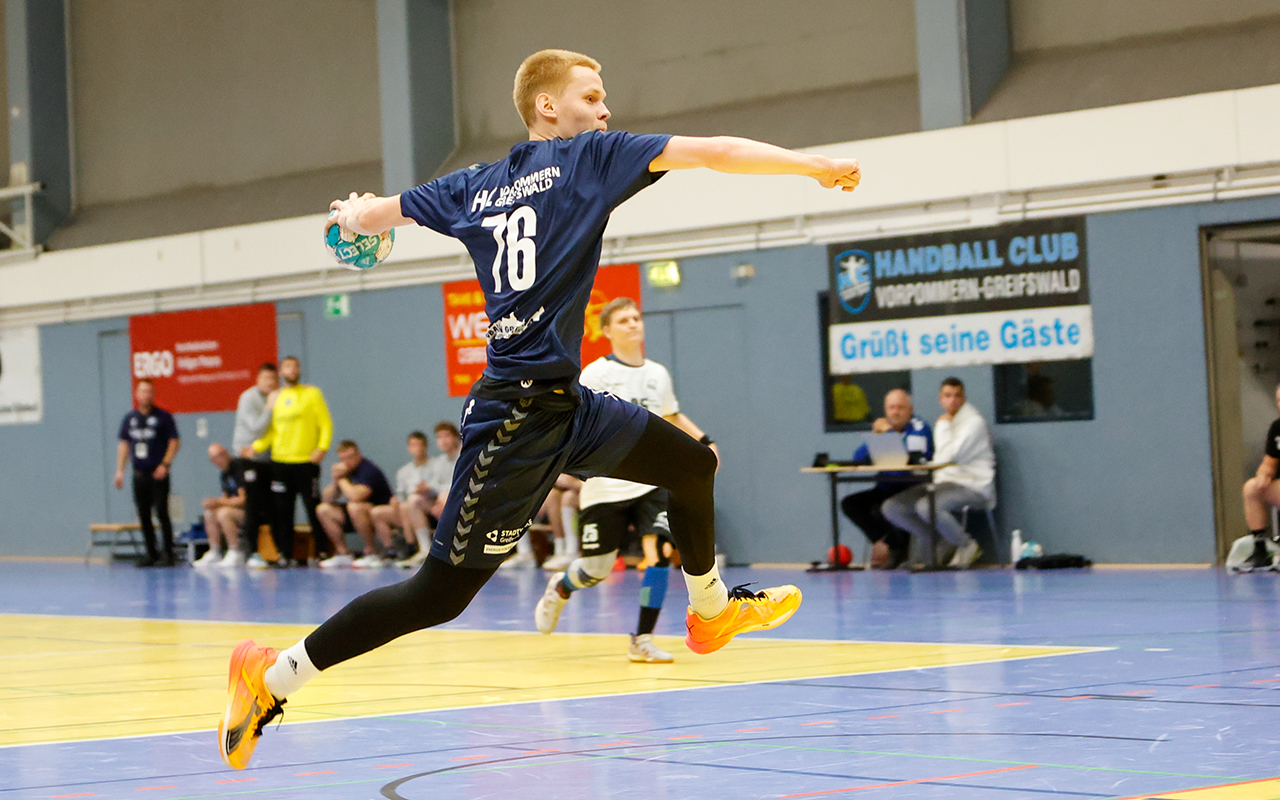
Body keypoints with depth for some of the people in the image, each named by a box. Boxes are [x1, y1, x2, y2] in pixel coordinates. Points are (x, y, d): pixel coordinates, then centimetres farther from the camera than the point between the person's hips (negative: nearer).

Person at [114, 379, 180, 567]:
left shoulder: (163, 417, -2)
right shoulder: (129, 418, 11)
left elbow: (174, 441, -3)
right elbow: (123, 444, 16)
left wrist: (165, 464, -12)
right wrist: (120, 469, 10)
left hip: (158, 474, -4)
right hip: (139, 474, 5)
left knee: (162, 512, -9)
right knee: (143, 515, 6)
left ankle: (167, 553, -3)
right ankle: (151, 553, 14)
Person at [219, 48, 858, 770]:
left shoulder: (475, 186, 12)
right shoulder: (589, 156, -6)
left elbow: (373, 213, 22)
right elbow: (712, 151, -8)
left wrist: (354, 214, 45)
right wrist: (812, 165, 0)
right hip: (519, 416, -9)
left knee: (692, 462, 18)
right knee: (442, 592, -6)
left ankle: (710, 608, 39)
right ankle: (274, 676, 0)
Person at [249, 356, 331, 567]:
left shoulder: (312, 394, 4)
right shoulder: (275, 398, 13)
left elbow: (326, 423, 0)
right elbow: (271, 431, 12)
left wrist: (322, 448, -14)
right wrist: (256, 447, -3)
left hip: (306, 462, -3)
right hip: (279, 462, 3)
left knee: (313, 509, -4)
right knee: (281, 512, 2)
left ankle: (323, 552, 5)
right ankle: (285, 554, 8)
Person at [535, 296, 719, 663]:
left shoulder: (658, 375, 10)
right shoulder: (595, 375, -6)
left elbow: (672, 416, 28)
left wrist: (704, 441, 18)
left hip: (651, 482, 4)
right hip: (606, 486, -4)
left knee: (660, 552, -15)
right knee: (597, 569, 4)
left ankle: (642, 640, -5)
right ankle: (559, 588, 41)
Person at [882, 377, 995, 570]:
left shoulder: (974, 422, -8)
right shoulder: (945, 423, 18)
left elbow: (947, 456, -17)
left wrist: (943, 427, -5)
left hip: (972, 487, -9)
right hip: (943, 482, 9)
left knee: (926, 506, -36)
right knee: (891, 507, -7)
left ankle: (967, 546, -12)